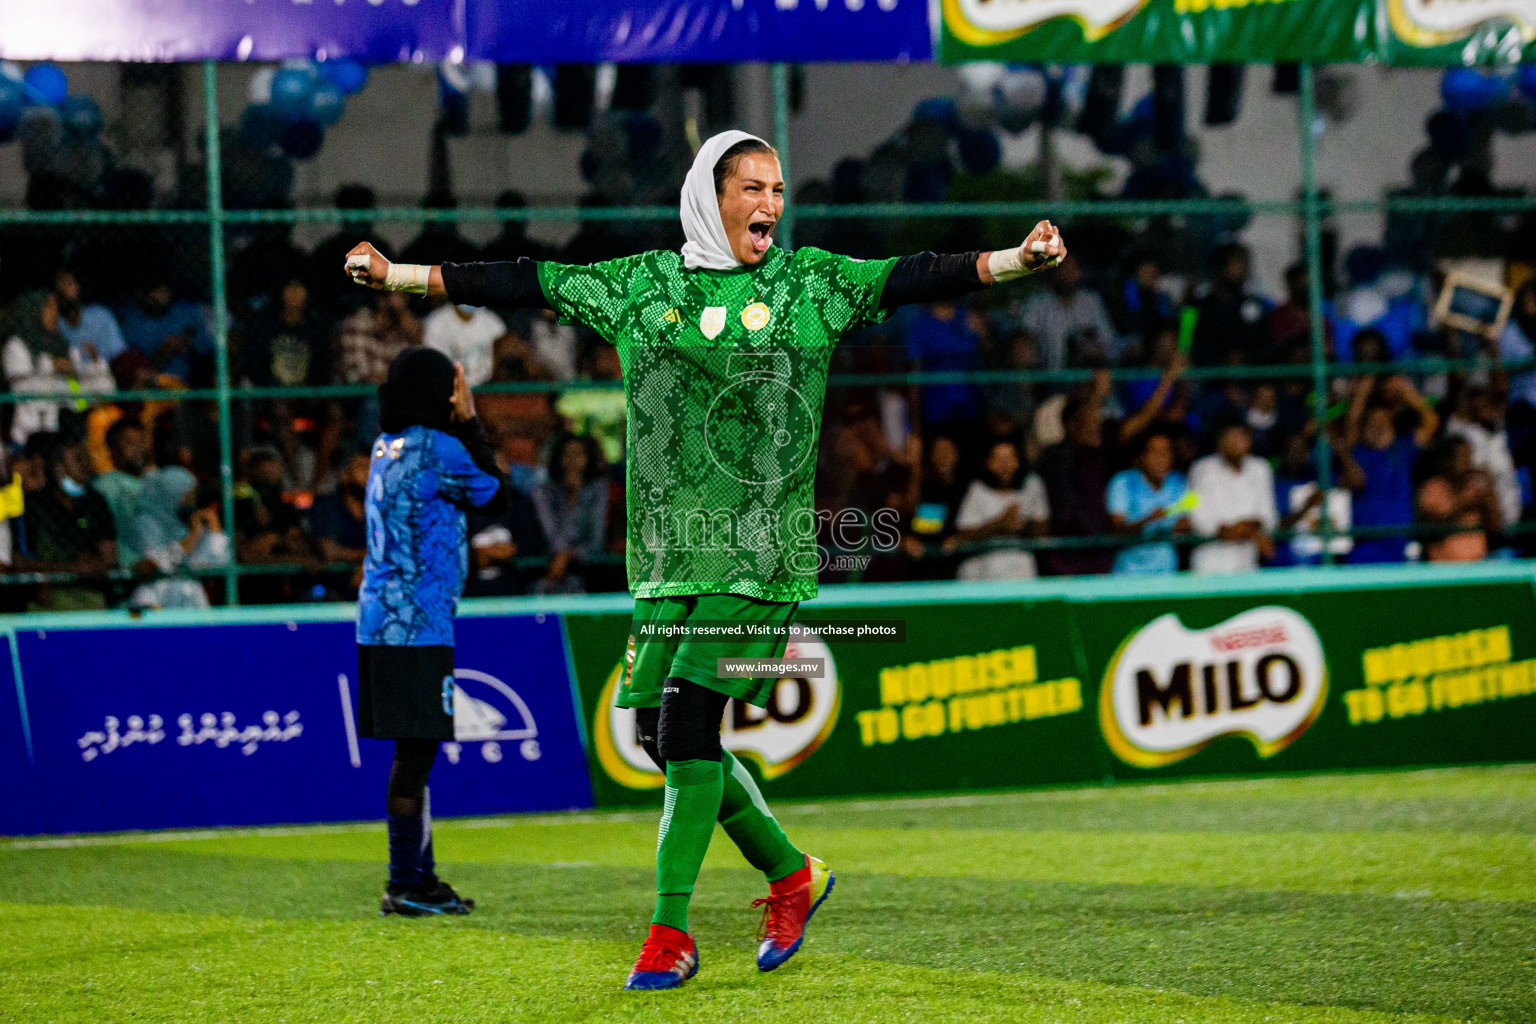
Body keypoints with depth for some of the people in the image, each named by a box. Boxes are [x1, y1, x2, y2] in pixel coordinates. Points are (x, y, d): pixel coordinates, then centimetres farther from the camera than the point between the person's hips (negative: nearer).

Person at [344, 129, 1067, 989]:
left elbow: (911, 278, -6)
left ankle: (671, 932, -6)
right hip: (669, 547, 4)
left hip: (761, 550, -4)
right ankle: (791, 875, 23)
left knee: (689, 723, -14)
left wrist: (1010, 263, -22)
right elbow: (529, 285, 13)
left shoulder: (812, 282, 5)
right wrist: (400, 276, 12)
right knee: (660, 733, 3)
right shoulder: (644, 284, 10)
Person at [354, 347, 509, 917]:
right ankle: (403, 885, -9)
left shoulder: (387, 446, 14)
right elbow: (495, 496, 2)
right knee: (416, 750, -8)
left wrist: (464, 425, 21)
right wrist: (470, 422, 8)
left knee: (416, 750, 14)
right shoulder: (436, 447, -11)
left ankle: (420, 876, 19)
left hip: (379, 621, 9)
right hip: (417, 627, -9)